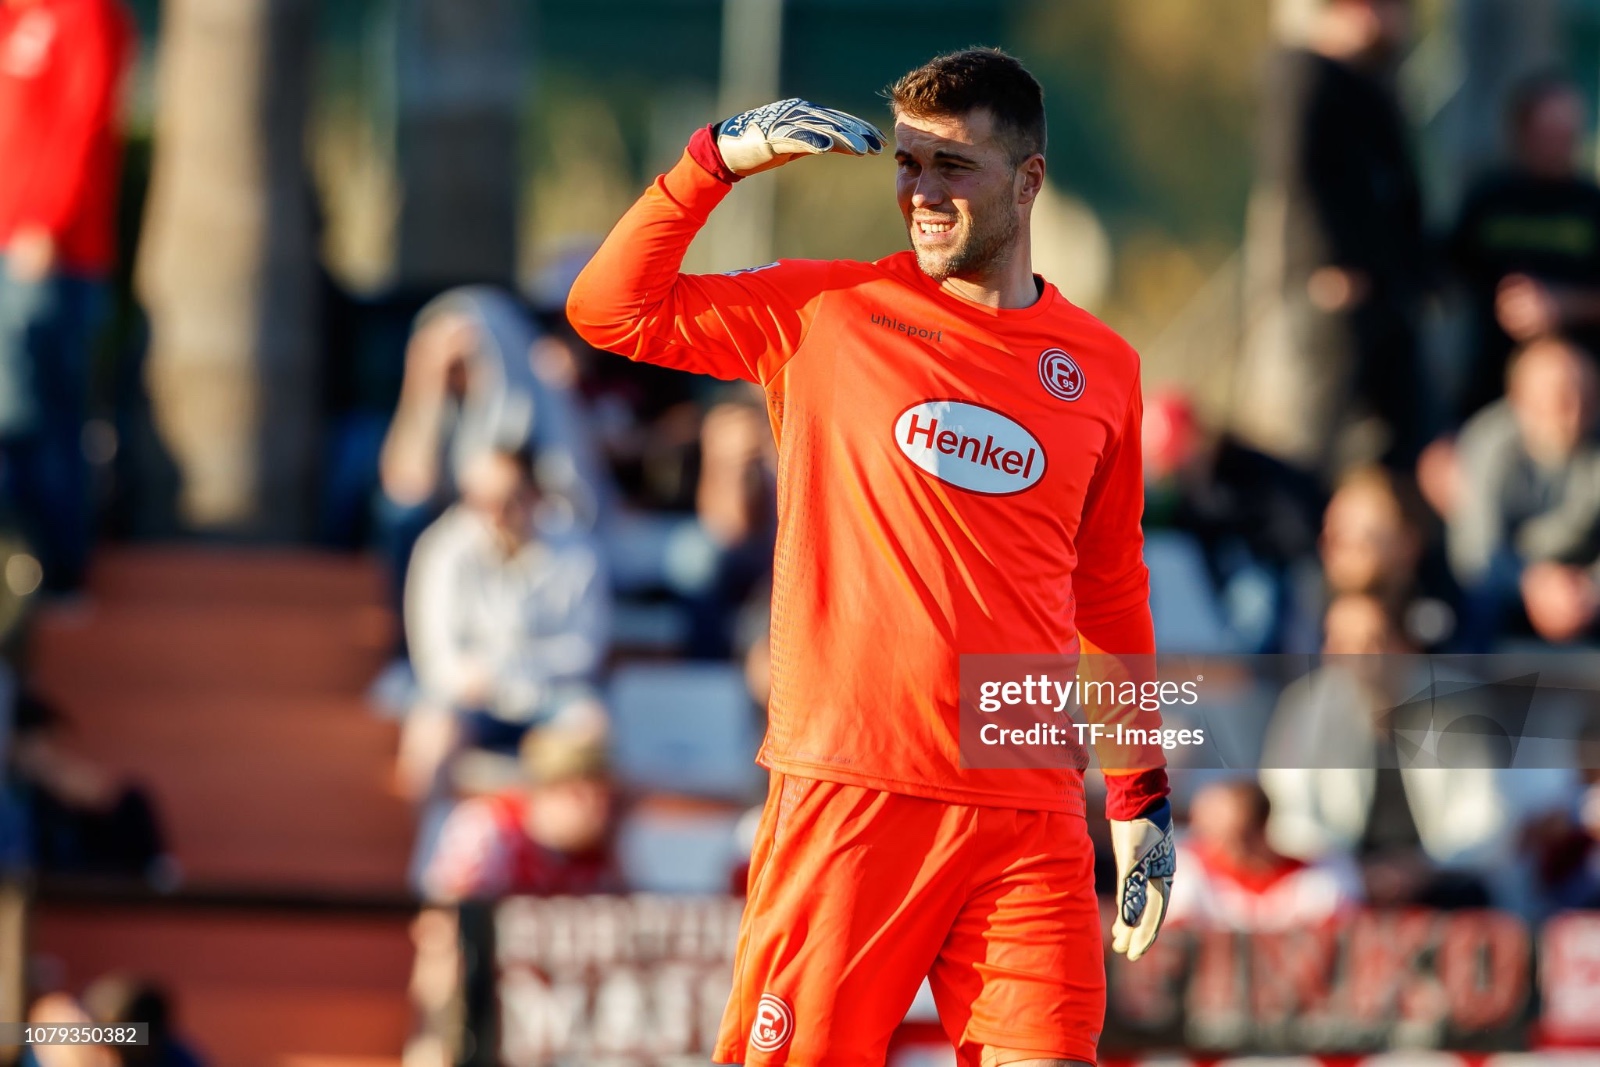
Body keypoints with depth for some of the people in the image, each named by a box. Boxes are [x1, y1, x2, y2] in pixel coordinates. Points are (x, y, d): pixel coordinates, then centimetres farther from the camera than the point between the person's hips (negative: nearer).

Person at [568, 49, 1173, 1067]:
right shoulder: (827, 311, 6)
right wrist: (719, 159, -7)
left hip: (1032, 811, 2)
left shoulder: (1101, 367, 12)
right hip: (848, 788, -2)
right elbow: (611, 308, 3)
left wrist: (1142, 794, 19)